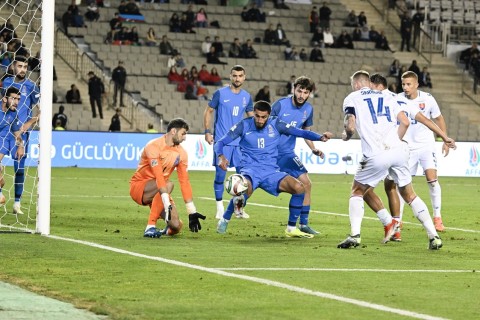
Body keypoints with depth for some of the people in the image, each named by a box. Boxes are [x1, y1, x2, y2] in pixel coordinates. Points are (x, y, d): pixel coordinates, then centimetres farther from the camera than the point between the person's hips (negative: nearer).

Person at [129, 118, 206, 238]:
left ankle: (167, 231, 26)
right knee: (168, 184, -36)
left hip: (159, 192, 6)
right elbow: (158, 176, -30)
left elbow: (185, 182, 0)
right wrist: (167, 203, -39)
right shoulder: (154, 146, -20)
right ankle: (150, 227, -30)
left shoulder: (181, 153, 0)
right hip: (138, 186, -6)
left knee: (176, 226, -14)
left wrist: (192, 212, -4)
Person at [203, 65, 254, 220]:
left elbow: (251, 116, 18)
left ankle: (238, 208, 13)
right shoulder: (220, 93, -3)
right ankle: (220, 209, 7)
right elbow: (208, 111, 3)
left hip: (240, 142, 4)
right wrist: (207, 131, -7)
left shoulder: (247, 96, 8)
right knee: (220, 174, -3)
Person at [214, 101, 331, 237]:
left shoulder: (275, 125, 3)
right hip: (250, 170, -3)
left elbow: (300, 132, 3)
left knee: (299, 188, -17)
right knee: (245, 190, -38)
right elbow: (220, 143, -3)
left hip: (271, 172, 3)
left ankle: (291, 229, -2)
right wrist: (221, 156, -25)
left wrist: (320, 137, -15)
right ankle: (224, 220, -11)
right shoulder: (244, 126, -1)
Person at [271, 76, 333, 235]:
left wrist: (314, 149, 6)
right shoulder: (281, 104, -14)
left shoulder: (308, 109, 3)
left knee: (306, 184, -4)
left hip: (287, 154, 5)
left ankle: (303, 224, 6)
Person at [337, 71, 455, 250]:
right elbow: (405, 122, 11)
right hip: (398, 151, 4)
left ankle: (354, 235, -1)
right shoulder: (387, 96, 22)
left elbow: (350, 127, -4)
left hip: (376, 155, -4)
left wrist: (346, 136, 18)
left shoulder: (352, 99, 10)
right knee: (409, 195, 16)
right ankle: (434, 236, 7)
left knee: (357, 192, 16)